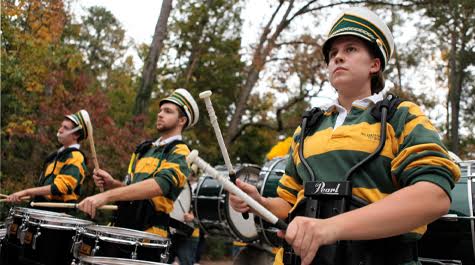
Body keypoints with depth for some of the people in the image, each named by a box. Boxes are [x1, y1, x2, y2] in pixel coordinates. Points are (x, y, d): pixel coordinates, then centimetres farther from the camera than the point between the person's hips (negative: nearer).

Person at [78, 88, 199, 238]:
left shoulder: (180, 153, -7)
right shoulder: (146, 149, 16)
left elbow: (161, 184, -24)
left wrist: (106, 196, -31)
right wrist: (111, 184, 2)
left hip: (151, 233, -6)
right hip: (124, 226, 6)